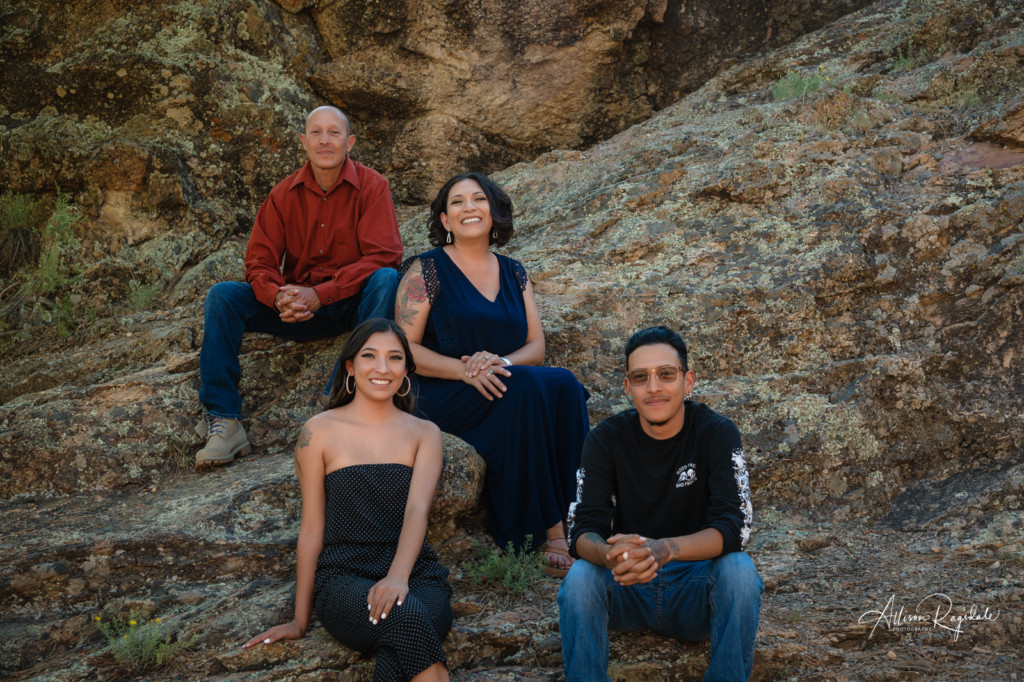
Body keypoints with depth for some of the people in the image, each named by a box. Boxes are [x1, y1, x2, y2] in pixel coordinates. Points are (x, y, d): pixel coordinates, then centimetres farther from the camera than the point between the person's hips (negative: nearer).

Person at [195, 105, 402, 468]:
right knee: (223, 295, -15)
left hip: (354, 303, -3)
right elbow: (259, 264, 1)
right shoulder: (284, 194, 2)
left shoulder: (371, 186, -6)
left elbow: (382, 256, -17)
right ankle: (223, 421, -20)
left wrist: (319, 295, -27)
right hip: (300, 312, 3)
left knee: (386, 280, -34)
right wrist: (280, 297, -25)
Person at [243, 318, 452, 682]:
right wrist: (300, 620, 9)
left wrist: (398, 576, -25)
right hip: (344, 575, -1)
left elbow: (417, 509, -6)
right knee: (406, 616, -35)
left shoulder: (424, 433, 11)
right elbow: (312, 528, 8)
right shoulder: (320, 431, 6)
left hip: (415, 572, 1)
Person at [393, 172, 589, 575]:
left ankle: (571, 519, -30)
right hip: (440, 394, -4)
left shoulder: (514, 275, 16)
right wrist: (466, 371, -21)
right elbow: (405, 349, -5)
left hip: (502, 387, 4)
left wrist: (501, 362, -15)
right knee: (528, 387, -32)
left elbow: (536, 346, 9)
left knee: (565, 386, -27)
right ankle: (548, 530, -29)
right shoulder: (426, 270, 2)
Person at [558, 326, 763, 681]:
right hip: (627, 588, 1)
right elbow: (582, 531, -13)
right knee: (579, 578, -29)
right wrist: (609, 555, -39)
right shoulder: (606, 439, -6)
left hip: (696, 585, 0)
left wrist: (662, 549, -40)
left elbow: (734, 526, -21)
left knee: (739, 571, -31)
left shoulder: (717, 433, -10)